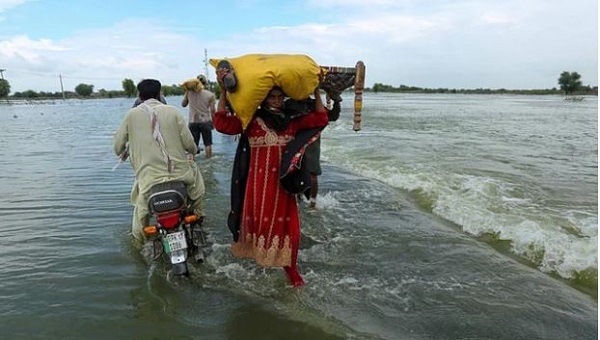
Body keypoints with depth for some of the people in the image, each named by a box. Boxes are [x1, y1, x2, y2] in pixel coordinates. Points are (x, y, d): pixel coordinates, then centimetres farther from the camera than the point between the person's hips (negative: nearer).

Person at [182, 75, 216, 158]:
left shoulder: (189, 92, -3)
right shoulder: (210, 95, -7)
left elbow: (183, 104, 11)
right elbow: (212, 110, -3)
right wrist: (213, 121, 11)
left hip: (193, 122, 1)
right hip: (205, 121, -1)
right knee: (208, 144, 11)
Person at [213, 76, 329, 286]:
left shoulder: (291, 121, 7)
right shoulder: (251, 119, -4)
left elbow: (320, 119, 7)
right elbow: (222, 123, -14)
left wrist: (316, 92, 4)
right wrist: (223, 92, -17)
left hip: (283, 181, 3)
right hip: (259, 181, -2)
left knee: (287, 223, 4)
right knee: (258, 219, 9)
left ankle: (290, 268, 19)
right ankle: (258, 255, 36)